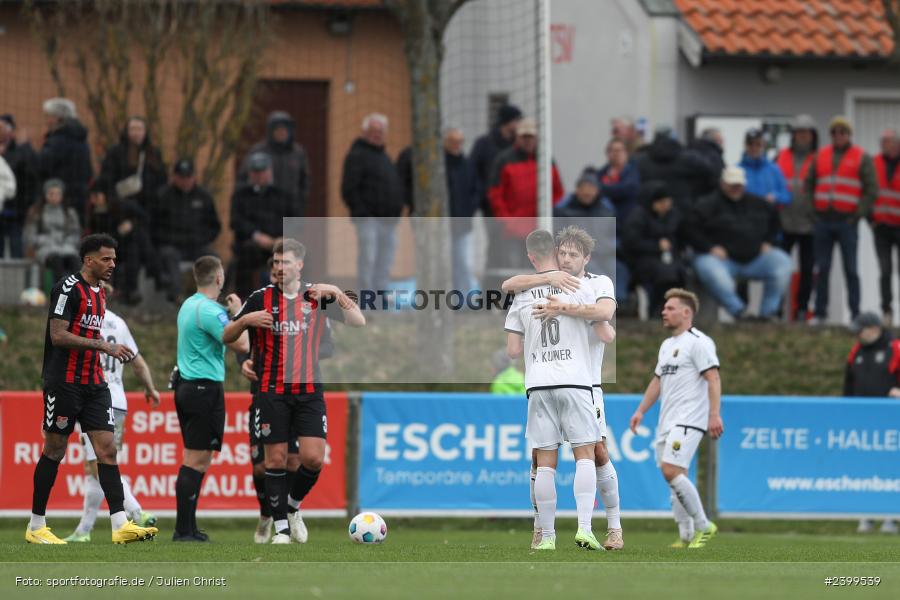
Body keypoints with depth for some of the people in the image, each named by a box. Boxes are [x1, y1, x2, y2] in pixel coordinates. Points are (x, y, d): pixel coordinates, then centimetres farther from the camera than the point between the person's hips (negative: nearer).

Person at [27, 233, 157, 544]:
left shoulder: (100, 294, 16)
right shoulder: (68, 288, -11)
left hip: (94, 384, 8)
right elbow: (58, 336, -19)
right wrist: (104, 346, -21)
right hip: (64, 384, -8)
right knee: (54, 451, 0)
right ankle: (36, 527, 9)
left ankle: (120, 525, -11)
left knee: (107, 449, -4)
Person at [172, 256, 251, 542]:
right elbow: (241, 345, -16)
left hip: (186, 386, 10)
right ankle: (184, 532, -11)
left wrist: (247, 319, 13)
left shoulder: (189, 305, 13)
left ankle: (187, 528, 13)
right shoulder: (210, 311, -16)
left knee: (197, 460, 12)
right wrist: (238, 312, -2)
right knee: (196, 461, -9)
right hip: (205, 388, -10)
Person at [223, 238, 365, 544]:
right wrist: (245, 320, -16)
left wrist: (336, 293, -12)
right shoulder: (261, 298, 2)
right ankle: (281, 526, 9)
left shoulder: (317, 295, 5)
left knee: (314, 458, -8)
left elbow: (358, 322, 1)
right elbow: (226, 337, 4)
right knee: (276, 459, -2)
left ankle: (293, 506, 18)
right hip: (271, 391, -1)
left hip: (309, 390, 1)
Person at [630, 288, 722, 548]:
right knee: (675, 478, 6)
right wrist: (641, 411, 20)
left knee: (671, 471, -20)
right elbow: (658, 380, 27)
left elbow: (713, 378, -15)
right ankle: (687, 536, 9)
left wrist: (714, 415, -23)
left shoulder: (699, 342, -8)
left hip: (688, 420, -9)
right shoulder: (667, 345, 20)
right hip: (667, 421, 9)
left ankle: (703, 526, -10)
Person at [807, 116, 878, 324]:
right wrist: (814, 208, 7)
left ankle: (855, 313, 0)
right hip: (823, 220, 3)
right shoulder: (821, 156, 12)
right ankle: (820, 312, 8)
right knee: (822, 269, 3)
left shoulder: (862, 158, 2)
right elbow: (809, 184, 19)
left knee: (850, 270, -3)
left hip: (847, 222, -3)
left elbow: (872, 189, 0)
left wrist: (859, 213, -8)